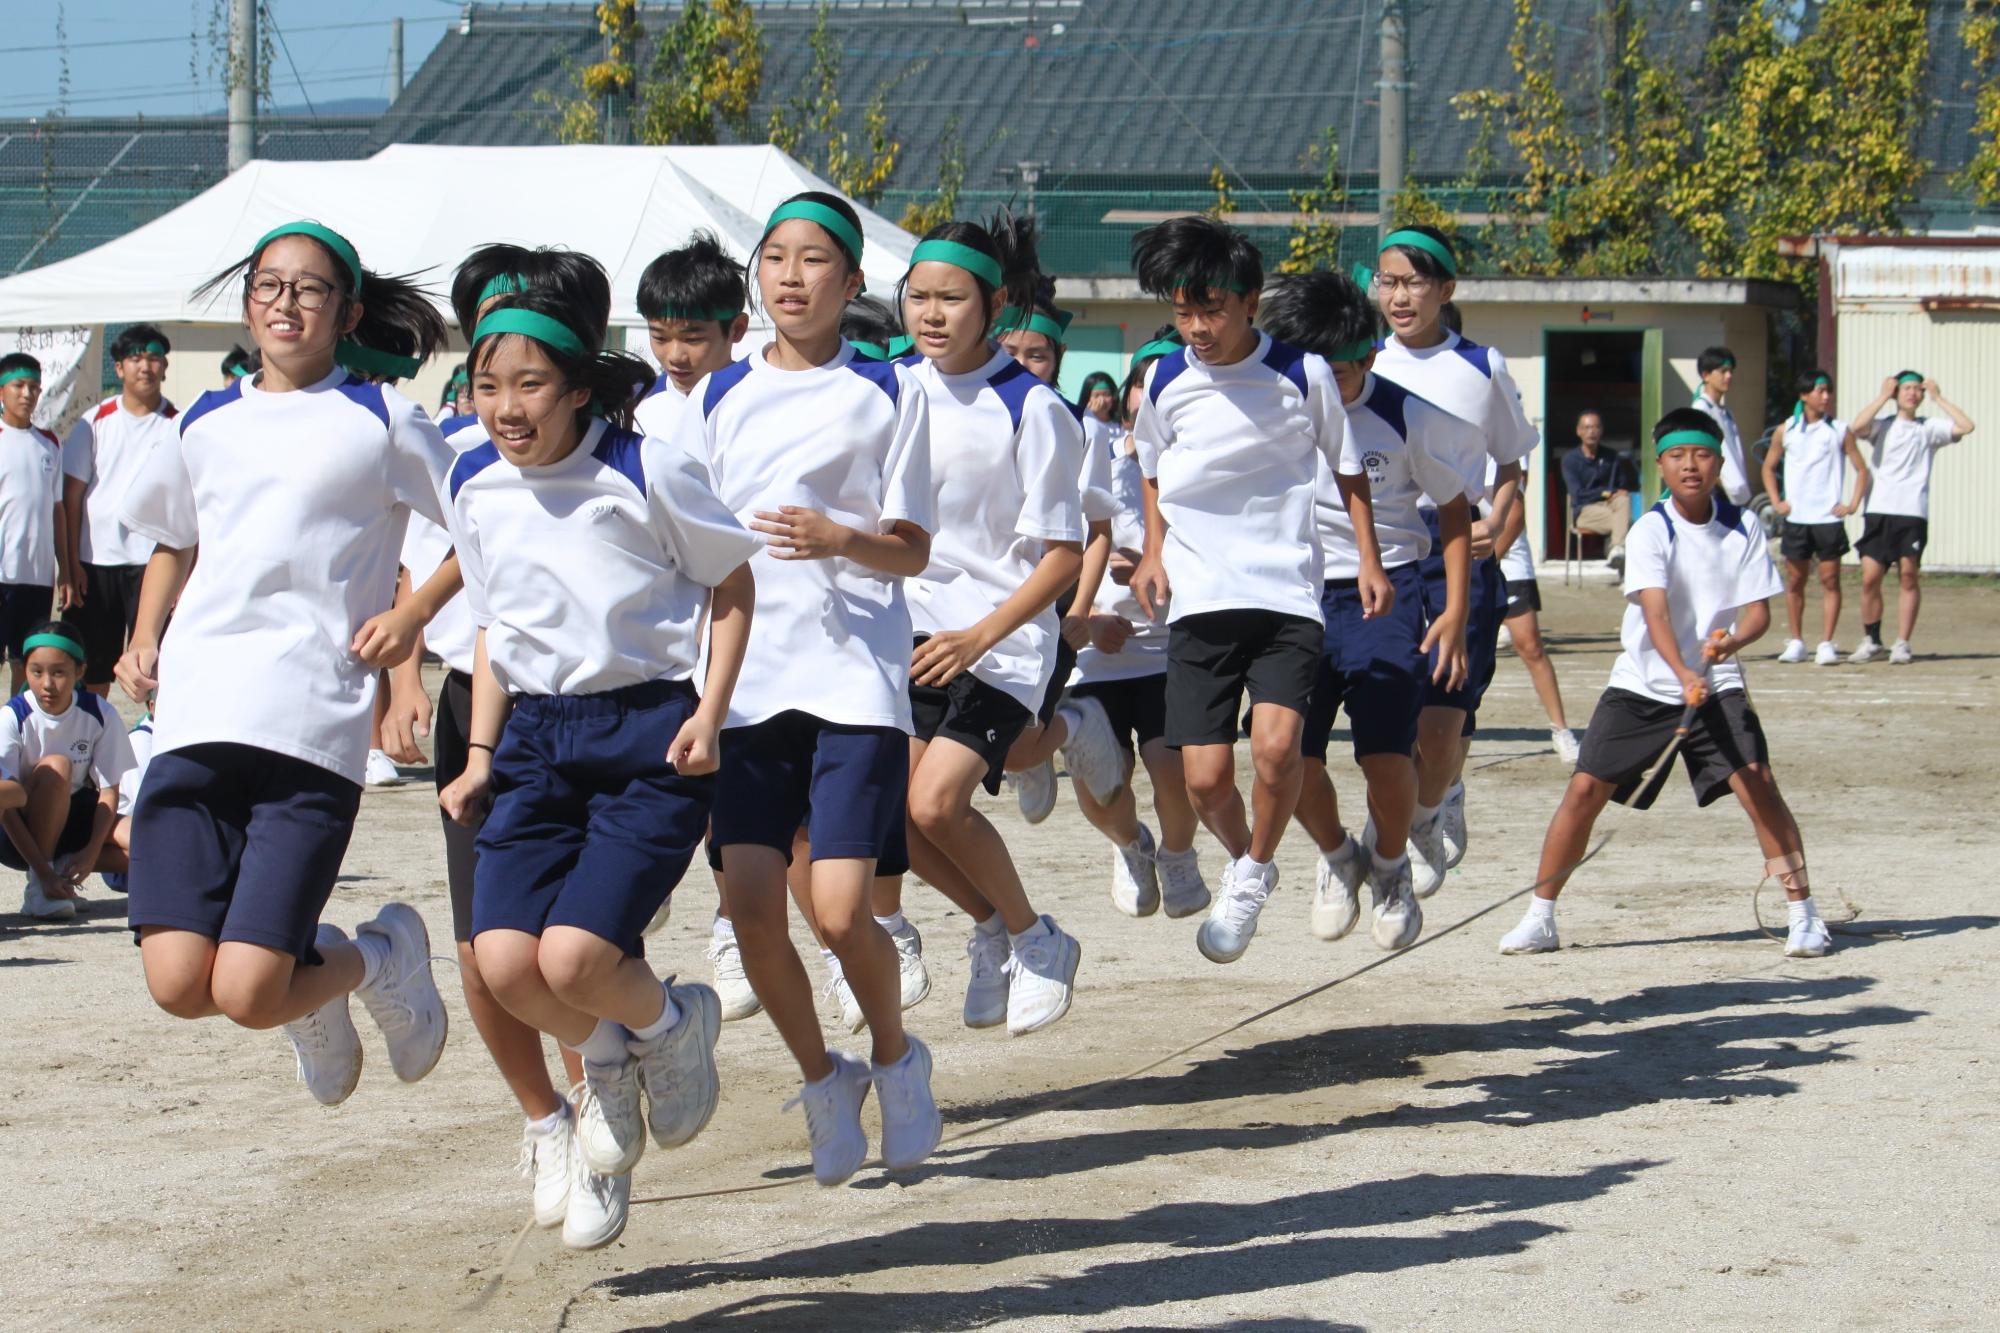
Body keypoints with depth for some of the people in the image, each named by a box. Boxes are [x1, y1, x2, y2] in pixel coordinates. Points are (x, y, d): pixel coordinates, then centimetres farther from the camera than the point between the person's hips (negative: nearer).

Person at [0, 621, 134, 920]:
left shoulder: (99, 714, -11)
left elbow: (109, 790, -8)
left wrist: (91, 852, -23)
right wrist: (43, 872, -31)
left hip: (74, 819, 3)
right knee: (55, 768, -33)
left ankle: (63, 870, -4)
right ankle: (37, 885, -26)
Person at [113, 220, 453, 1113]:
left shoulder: (379, 420, 5)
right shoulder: (205, 425, 18)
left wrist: (411, 615, -1)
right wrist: (144, 642, 19)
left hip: (314, 728, -4)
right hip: (196, 719, 4)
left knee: (248, 995, -15)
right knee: (178, 987, -11)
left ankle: (381, 957, 19)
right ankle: (313, 978, 24)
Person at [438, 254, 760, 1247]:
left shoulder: (644, 471, -11)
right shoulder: (475, 488, 4)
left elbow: (733, 584, 1)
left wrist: (710, 713, -10)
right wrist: (480, 754, 10)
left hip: (649, 732, -5)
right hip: (537, 737, 5)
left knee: (573, 957, -20)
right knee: (504, 960, -14)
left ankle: (672, 1023, 17)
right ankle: (607, 1068, 20)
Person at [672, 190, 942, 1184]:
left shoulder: (888, 395, 4)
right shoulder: (719, 399, 12)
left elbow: (912, 548, 2)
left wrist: (840, 540, -18)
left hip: (854, 677, -3)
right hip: (746, 679, 3)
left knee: (839, 911, -12)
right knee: (752, 905, -7)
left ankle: (895, 1057, 17)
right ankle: (822, 1081, 18)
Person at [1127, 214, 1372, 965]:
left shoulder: (1302, 374, -4)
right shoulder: (1165, 381, 2)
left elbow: (1346, 466, 11)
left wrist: (1368, 561, 5)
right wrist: (1153, 552, 8)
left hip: (1288, 593, -2)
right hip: (1198, 600, 2)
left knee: (1276, 744, -23)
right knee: (1205, 777, -6)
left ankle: (1254, 873, 5)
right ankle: (1241, 859, 28)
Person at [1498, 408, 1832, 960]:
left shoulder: (1744, 526, -3)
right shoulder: (1650, 530, -12)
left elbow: (1759, 610, -3)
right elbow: (1655, 613, -24)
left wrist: (1731, 642, -26)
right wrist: (1684, 675, -40)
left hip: (1716, 684, 1)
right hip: (1643, 683, -1)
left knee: (1758, 785, -15)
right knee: (1585, 789, -8)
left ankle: (1803, 914, -2)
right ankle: (1540, 918, 5)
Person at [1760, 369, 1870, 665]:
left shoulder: (1840, 431, 2)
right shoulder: (1786, 431, 6)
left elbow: (1861, 470, 6)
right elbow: (1769, 467, 16)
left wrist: (1853, 504, -4)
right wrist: (1776, 501, 5)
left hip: (1828, 517, -2)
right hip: (1795, 517, 2)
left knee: (1830, 580, -4)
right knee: (1795, 580, 5)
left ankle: (1826, 644, -3)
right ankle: (1796, 642, 13)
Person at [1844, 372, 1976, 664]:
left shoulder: (1929, 428, 11)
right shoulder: (1883, 426, 11)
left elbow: (1966, 426, -4)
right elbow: (1859, 425, -11)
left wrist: (1937, 397, 2)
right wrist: (1883, 396, -3)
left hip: (1913, 513, 0)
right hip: (1879, 511, 0)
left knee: (1908, 577, -3)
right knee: (1870, 578, -3)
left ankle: (1902, 644, 1)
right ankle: (1871, 641, 10)